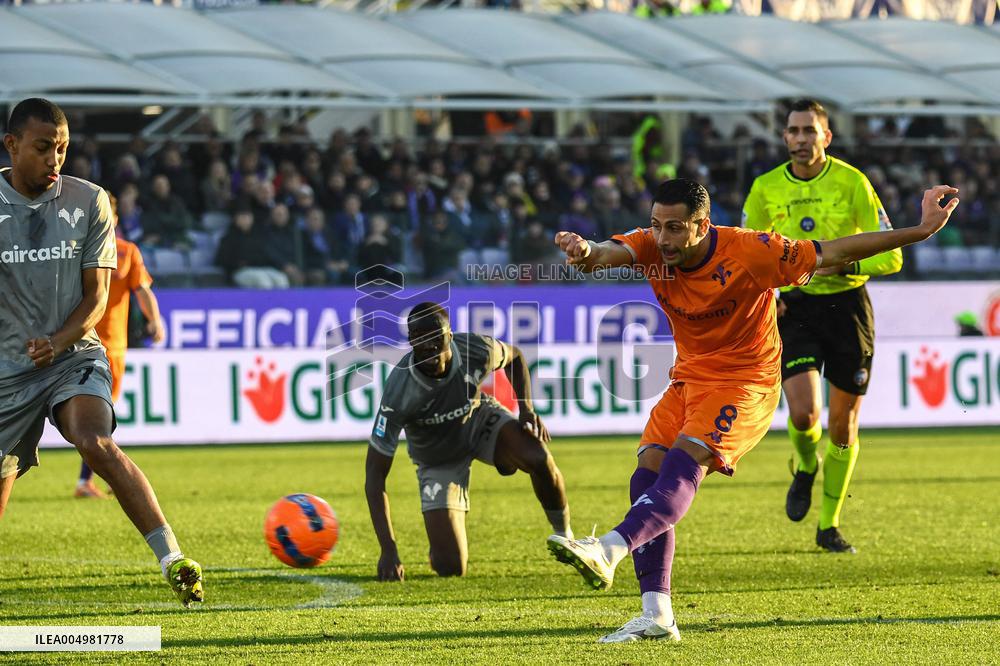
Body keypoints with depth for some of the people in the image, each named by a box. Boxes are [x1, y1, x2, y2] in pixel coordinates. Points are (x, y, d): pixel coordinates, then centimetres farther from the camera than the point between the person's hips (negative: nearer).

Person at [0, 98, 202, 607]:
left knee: (96, 445, -28)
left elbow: (96, 294, 0)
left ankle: (172, 560, -32)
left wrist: (57, 342, -16)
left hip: (75, 355, -1)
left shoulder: (89, 201, 1)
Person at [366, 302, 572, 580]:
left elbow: (514, 356, 1)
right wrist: (388, 550, -38)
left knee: (539, 458, -31)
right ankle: (441, 538, 28)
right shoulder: (398, 391, -36)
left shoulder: (476, 350, -28)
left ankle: (565, 537, -3)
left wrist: (527, 409, -14)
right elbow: (375, 473, -31)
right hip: (437, 460, -2)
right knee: (450, 568, -12)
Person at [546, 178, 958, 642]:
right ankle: (656, 616, -6)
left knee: (682, 467, -28)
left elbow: (834, 253, -13)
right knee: (646, 478, -9)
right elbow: (612, 252, -29)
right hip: (688, 379, 6)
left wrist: (920, 231, -15)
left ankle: (608, 551, -47)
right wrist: (586, 253, -55)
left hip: (745, 382, -6)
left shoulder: (747, 252, -19)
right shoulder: (651, 247, -8)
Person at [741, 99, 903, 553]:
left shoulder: (852, 183, -8)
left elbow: (891, 257, -8)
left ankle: (829, 527, 21)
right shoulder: (766, 188, -1)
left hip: (847, 306, -1)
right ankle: (804, 468, 18)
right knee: (803, 413, -19)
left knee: (842, 425, 5)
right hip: (794, 307, 1)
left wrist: (844, 264, -24)